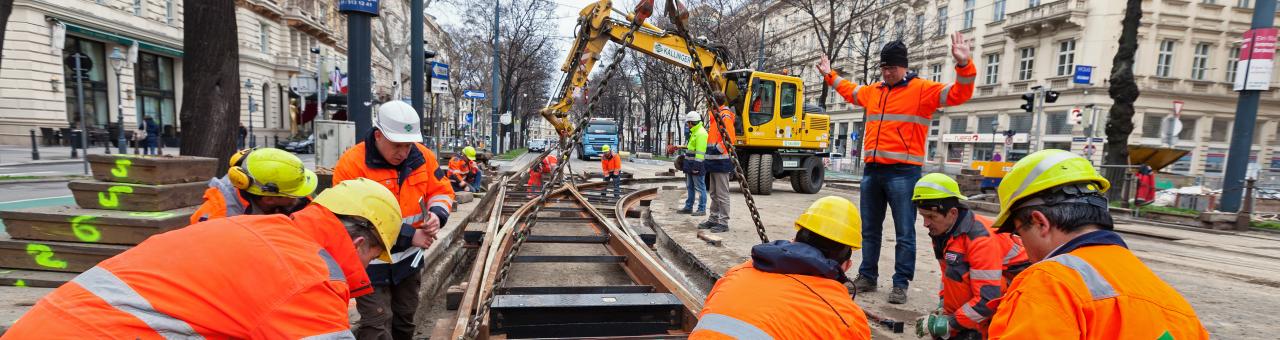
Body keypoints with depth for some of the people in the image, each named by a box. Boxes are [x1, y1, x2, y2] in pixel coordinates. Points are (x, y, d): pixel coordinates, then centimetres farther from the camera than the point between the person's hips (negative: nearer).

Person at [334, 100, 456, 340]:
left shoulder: (422, 156, -6)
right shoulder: (351, 164, -22)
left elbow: (441, 191, 4)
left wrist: (436, 214, -19)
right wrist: (409, 236, -25)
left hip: (409, 258, 5)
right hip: (370, 262, -5)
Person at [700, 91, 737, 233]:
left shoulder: (725, 116, -12)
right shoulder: (715, 115, 19)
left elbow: (730, 138, -22)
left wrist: (719, 149, -21)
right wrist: (709, 155, 22)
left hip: (721, 161, -10)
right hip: (714, 161, 10)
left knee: (722, 193, -5)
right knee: (714, 193, 16)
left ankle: (723, 222, 0)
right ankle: (713, 220, 24)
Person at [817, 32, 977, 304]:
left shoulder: (923, 89, 0)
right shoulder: (873, 91, 17)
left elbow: (958, 94, -11)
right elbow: (849, 91, 36)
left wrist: (964, 66, -25)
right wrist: (830, 75, 40)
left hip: (903, 172, -6)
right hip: (872, 170, 6)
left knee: (904, 233, -2)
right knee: (869, 230, 12)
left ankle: (901, 284, 7)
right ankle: (867, 277, 23)